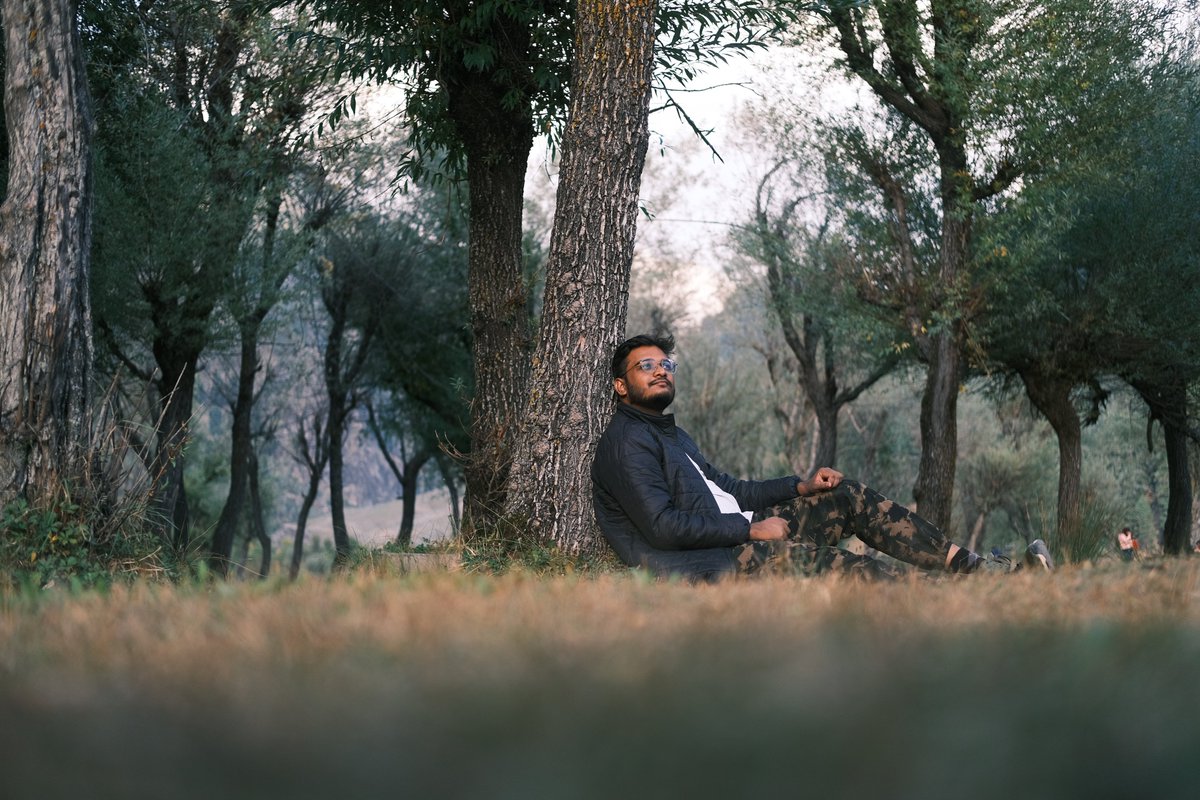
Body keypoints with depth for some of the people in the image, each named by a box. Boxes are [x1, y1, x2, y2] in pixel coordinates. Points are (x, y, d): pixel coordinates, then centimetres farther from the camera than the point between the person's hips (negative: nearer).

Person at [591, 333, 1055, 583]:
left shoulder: (670, 435, 25)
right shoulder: (626, 443, -9)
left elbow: (725, 491, 27)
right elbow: (663, 527, -20)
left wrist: (801, 487, 14)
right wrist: (751, 529, -15)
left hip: (736, 537, 11)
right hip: (706, 564, -11)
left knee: (849, 499, 5)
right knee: (846, 568, -25)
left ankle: (969, 566, 0)